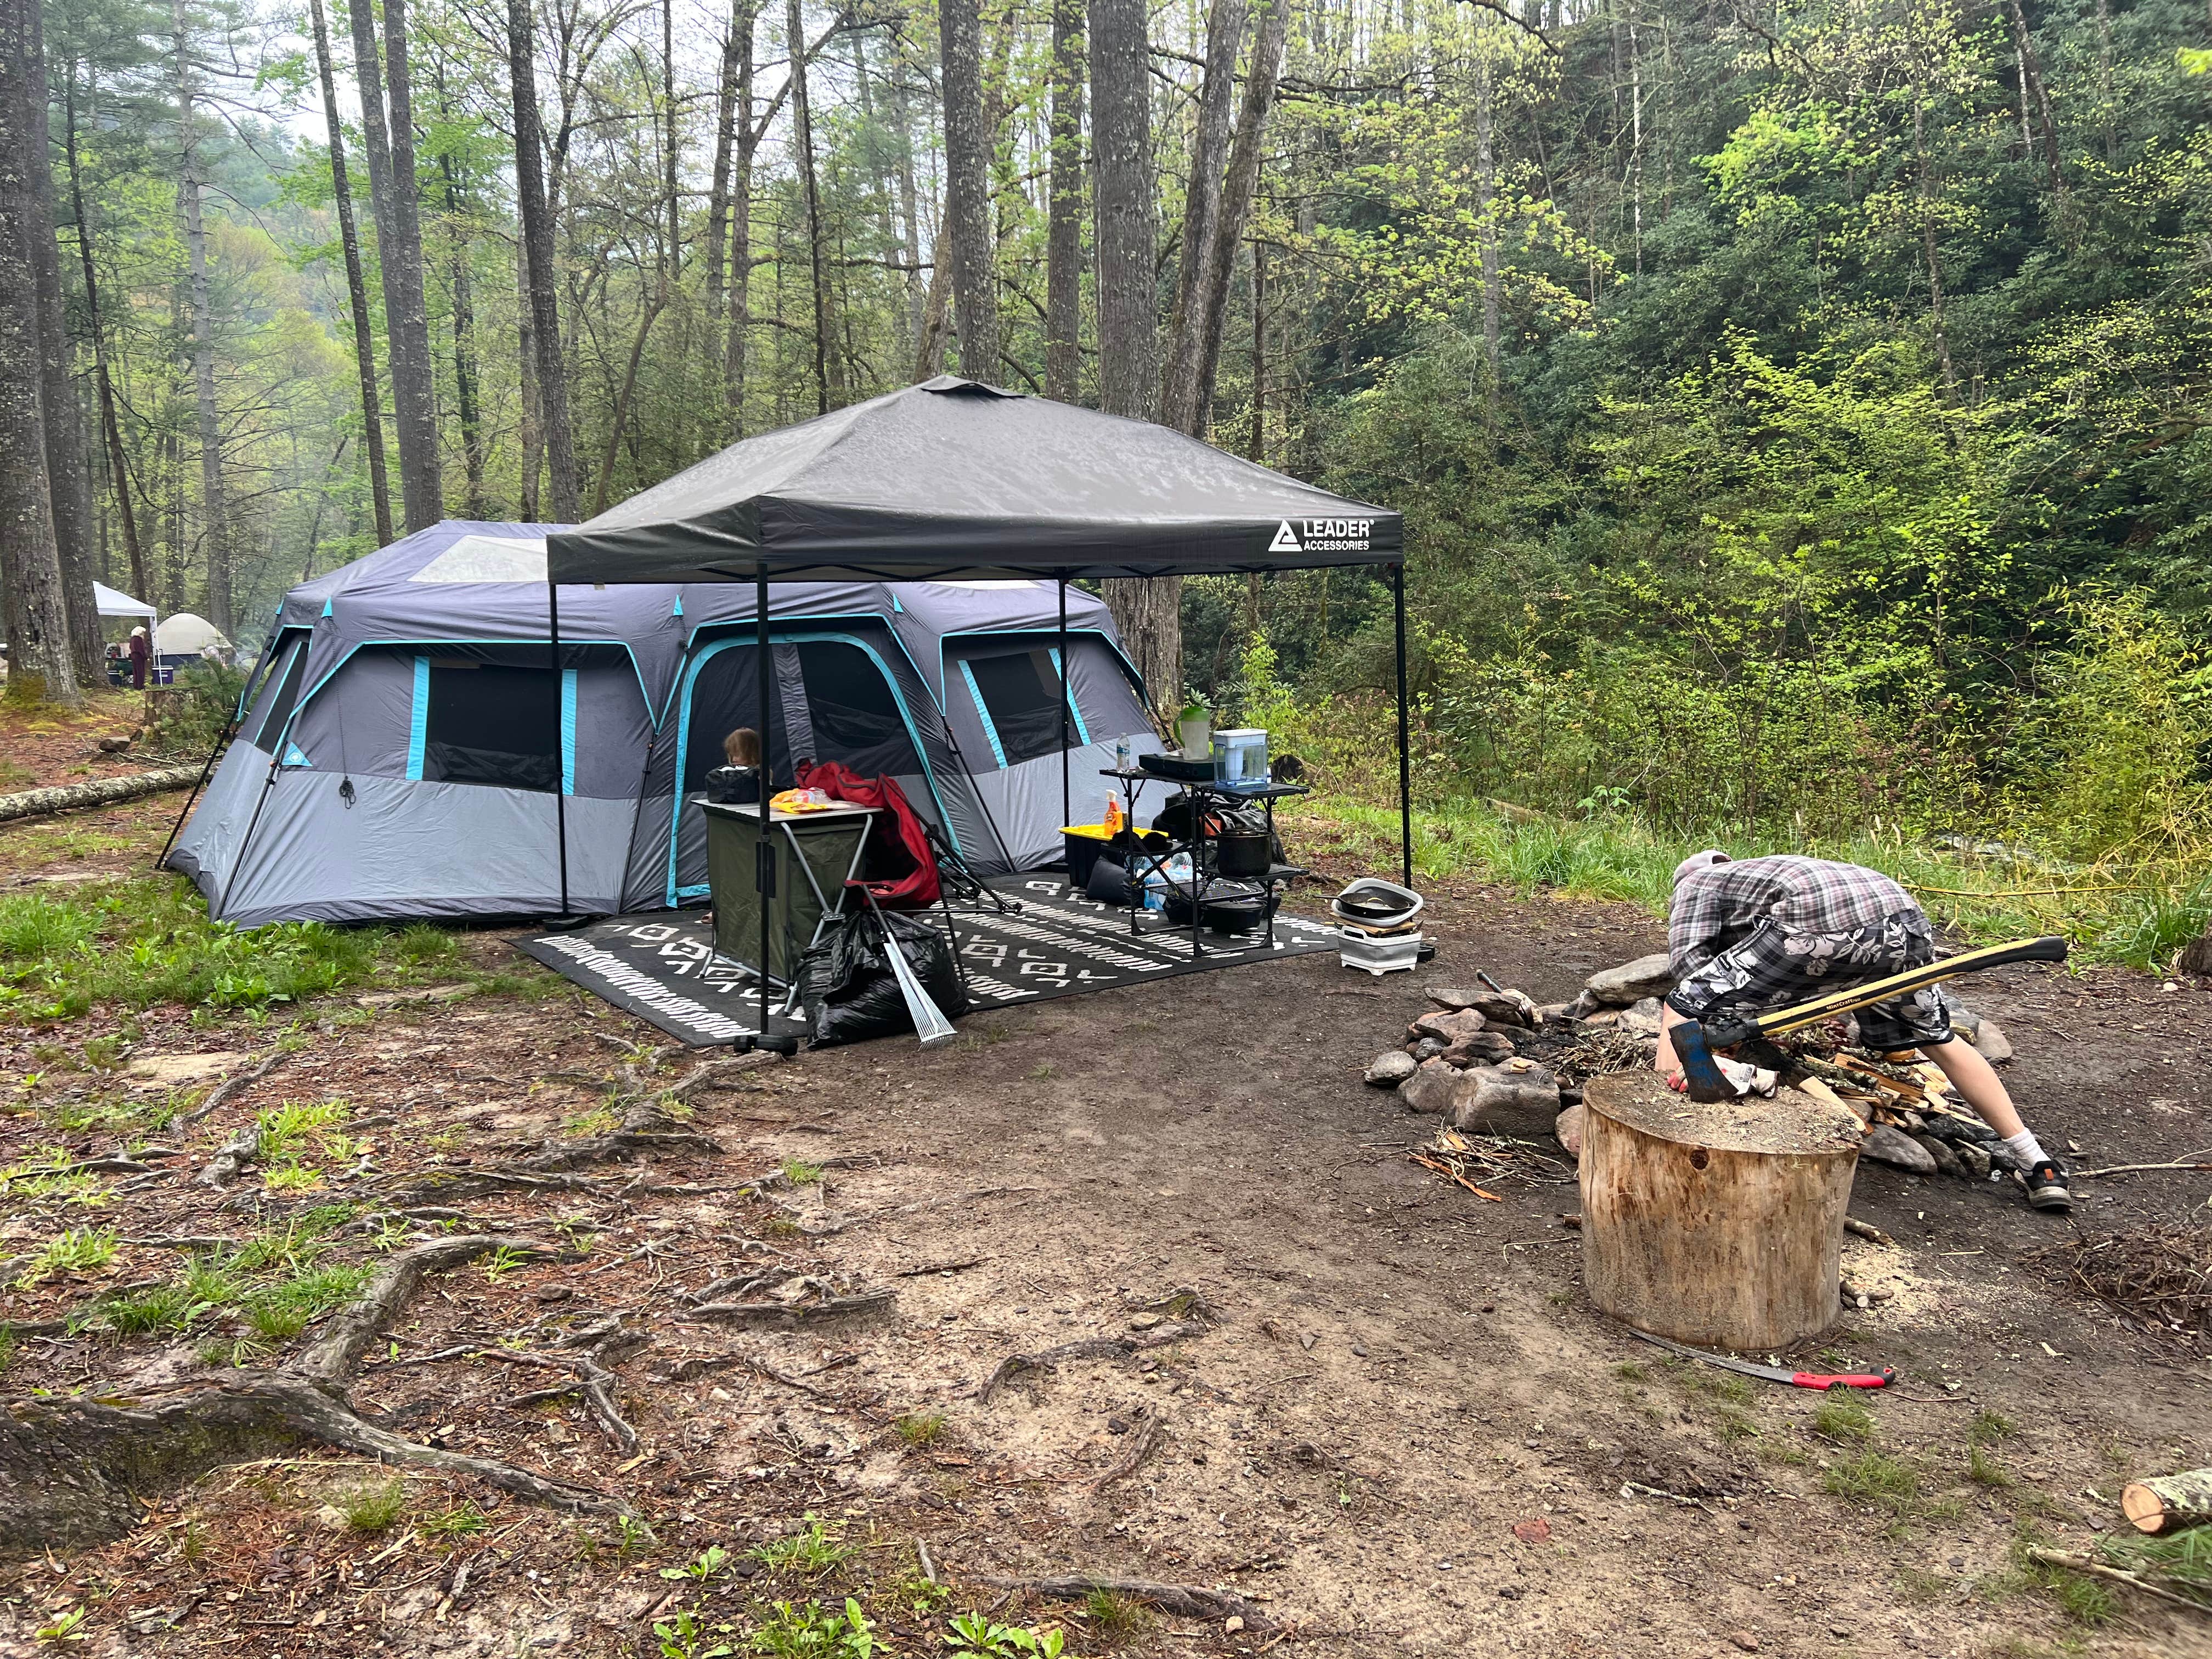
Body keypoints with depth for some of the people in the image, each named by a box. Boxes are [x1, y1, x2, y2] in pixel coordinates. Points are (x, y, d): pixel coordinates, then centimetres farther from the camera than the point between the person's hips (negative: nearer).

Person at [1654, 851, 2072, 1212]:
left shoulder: (1694, 885, 25)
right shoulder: (1772, 869, 44)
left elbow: (1688, 958, 6)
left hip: (1818, 925, -7)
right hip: (1903, 919, 7)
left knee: (1684, 1009, 2)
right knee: (1938, 1039, 29)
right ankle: (2039, 1168, 37)